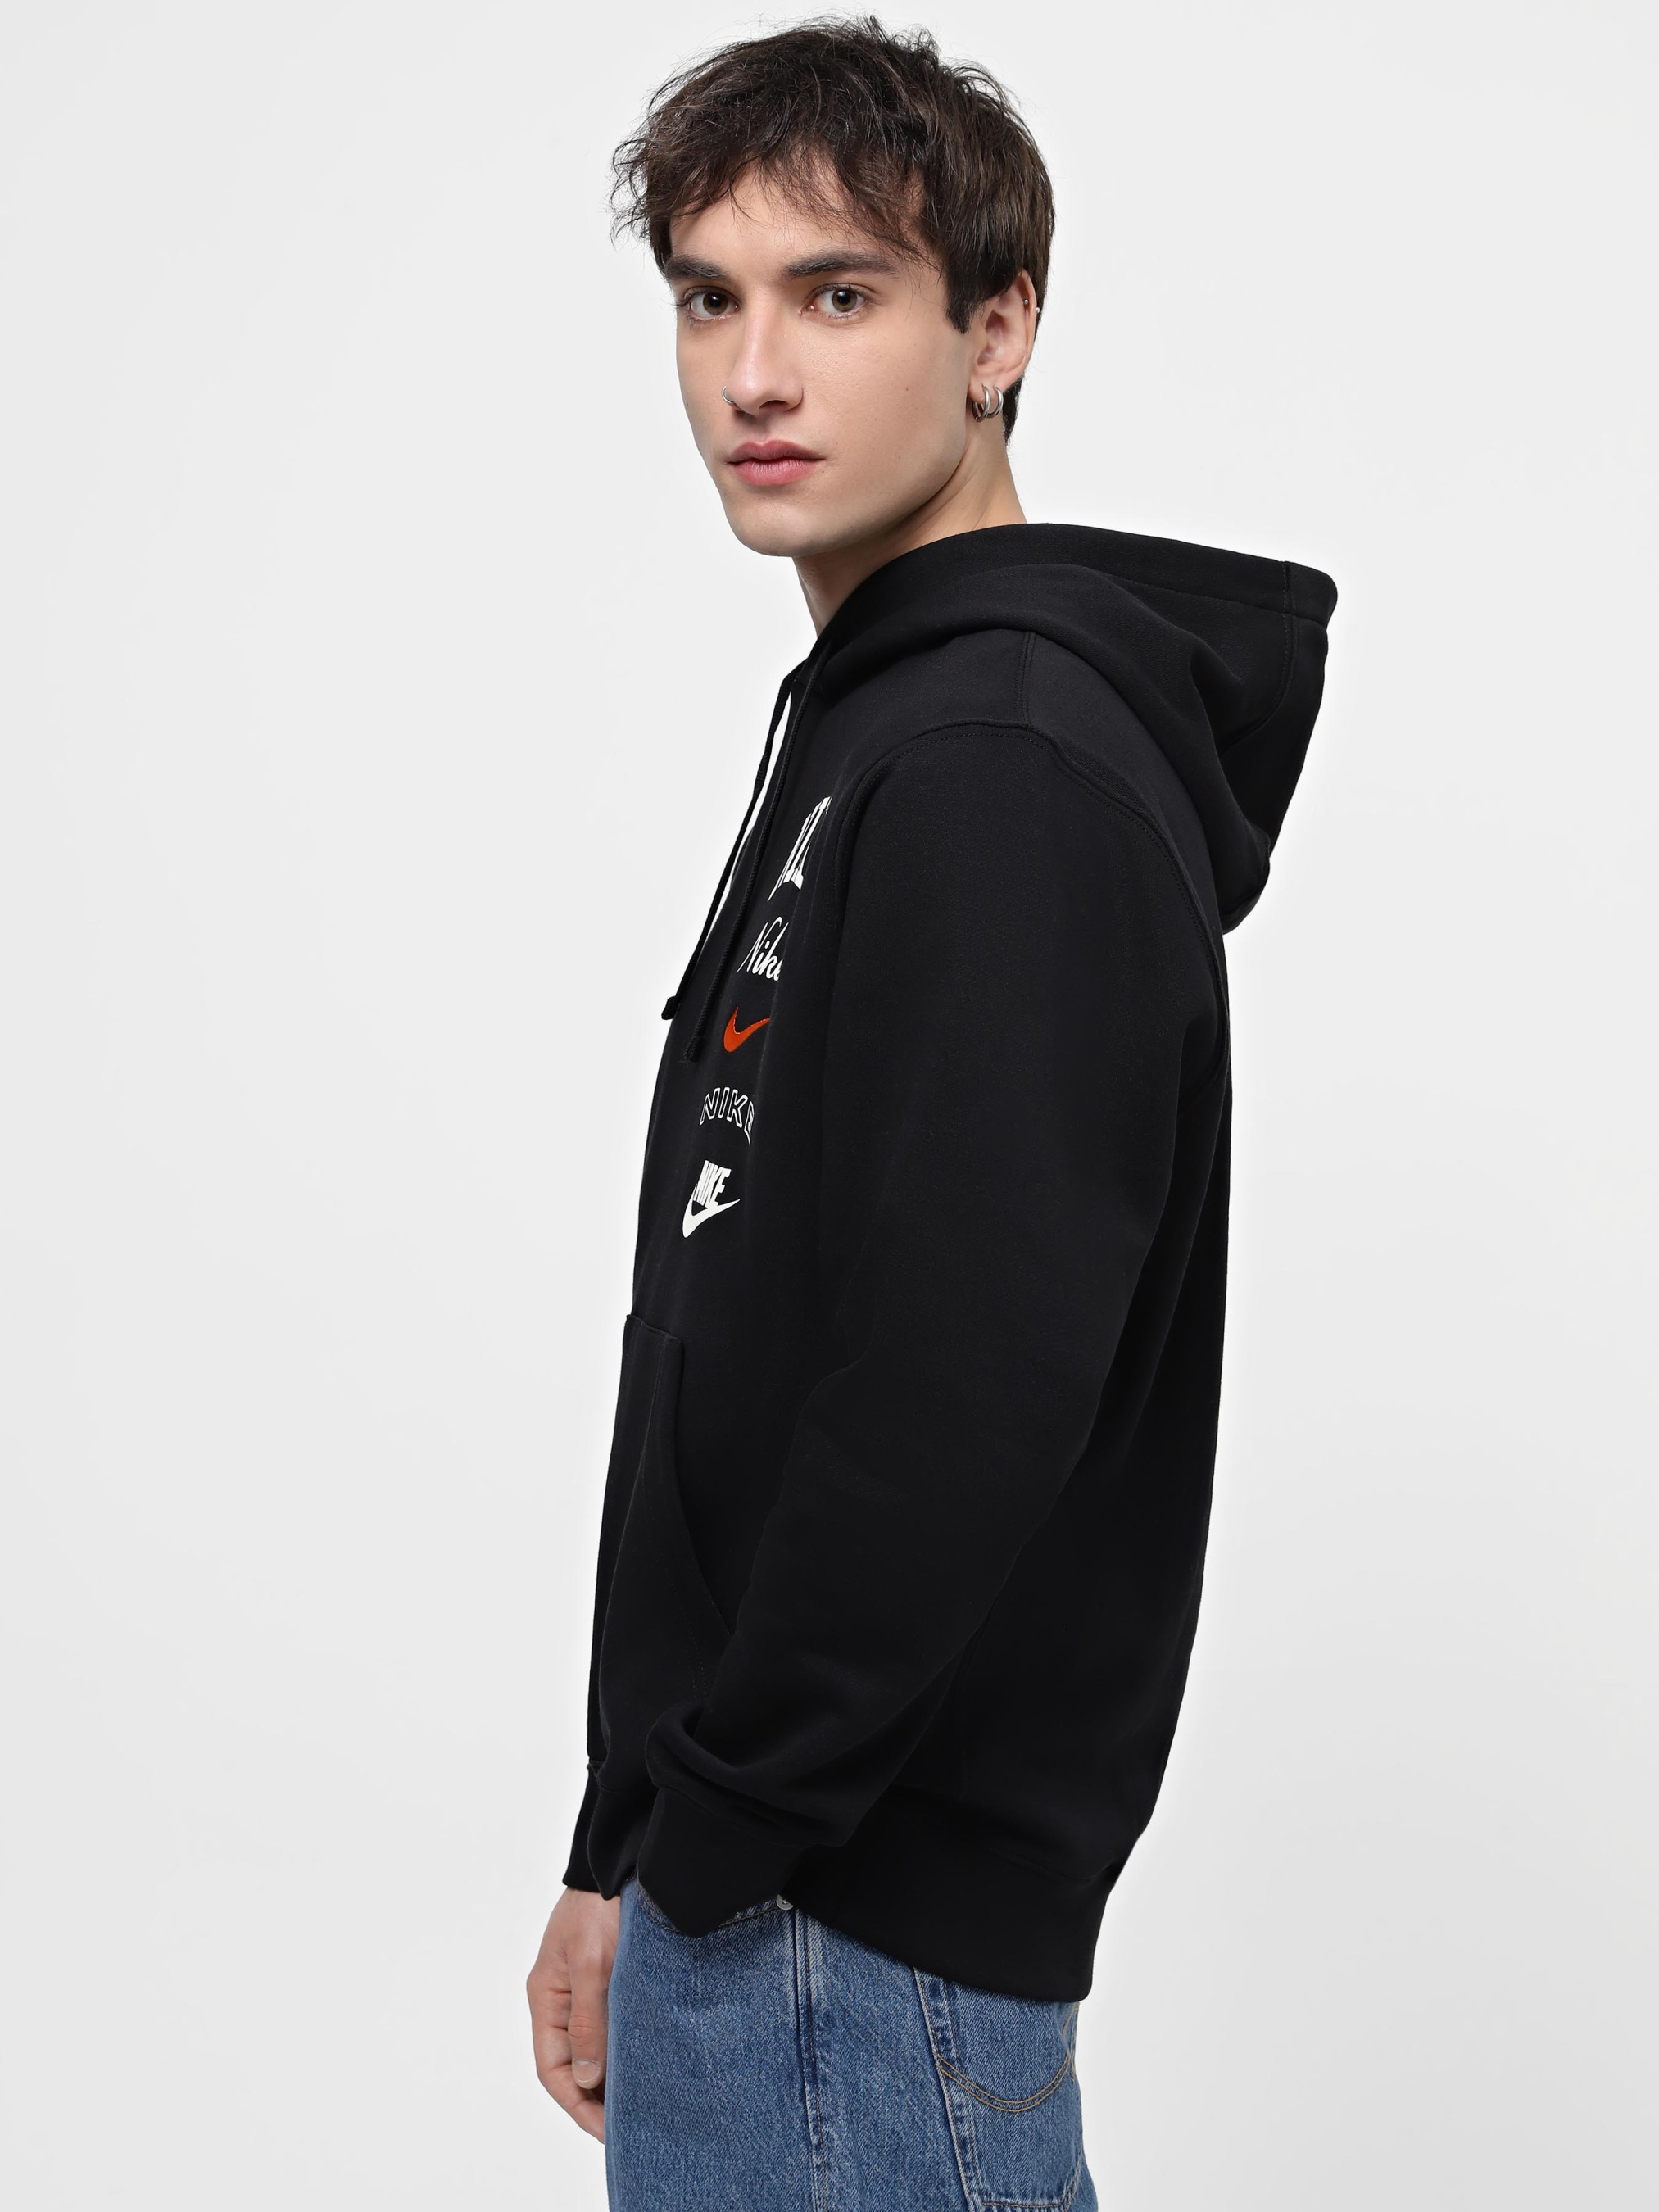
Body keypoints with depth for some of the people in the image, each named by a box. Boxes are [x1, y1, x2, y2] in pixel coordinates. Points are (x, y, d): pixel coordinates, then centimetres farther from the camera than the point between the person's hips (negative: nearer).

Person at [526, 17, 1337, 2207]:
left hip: (859, 1932, -9)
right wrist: (629, 1849, 15)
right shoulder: (869, 724, 13)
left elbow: (960, 1410, -27)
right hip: (750, 1860, 9)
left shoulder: (1005, 774, -19)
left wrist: (710, 1839, -14)